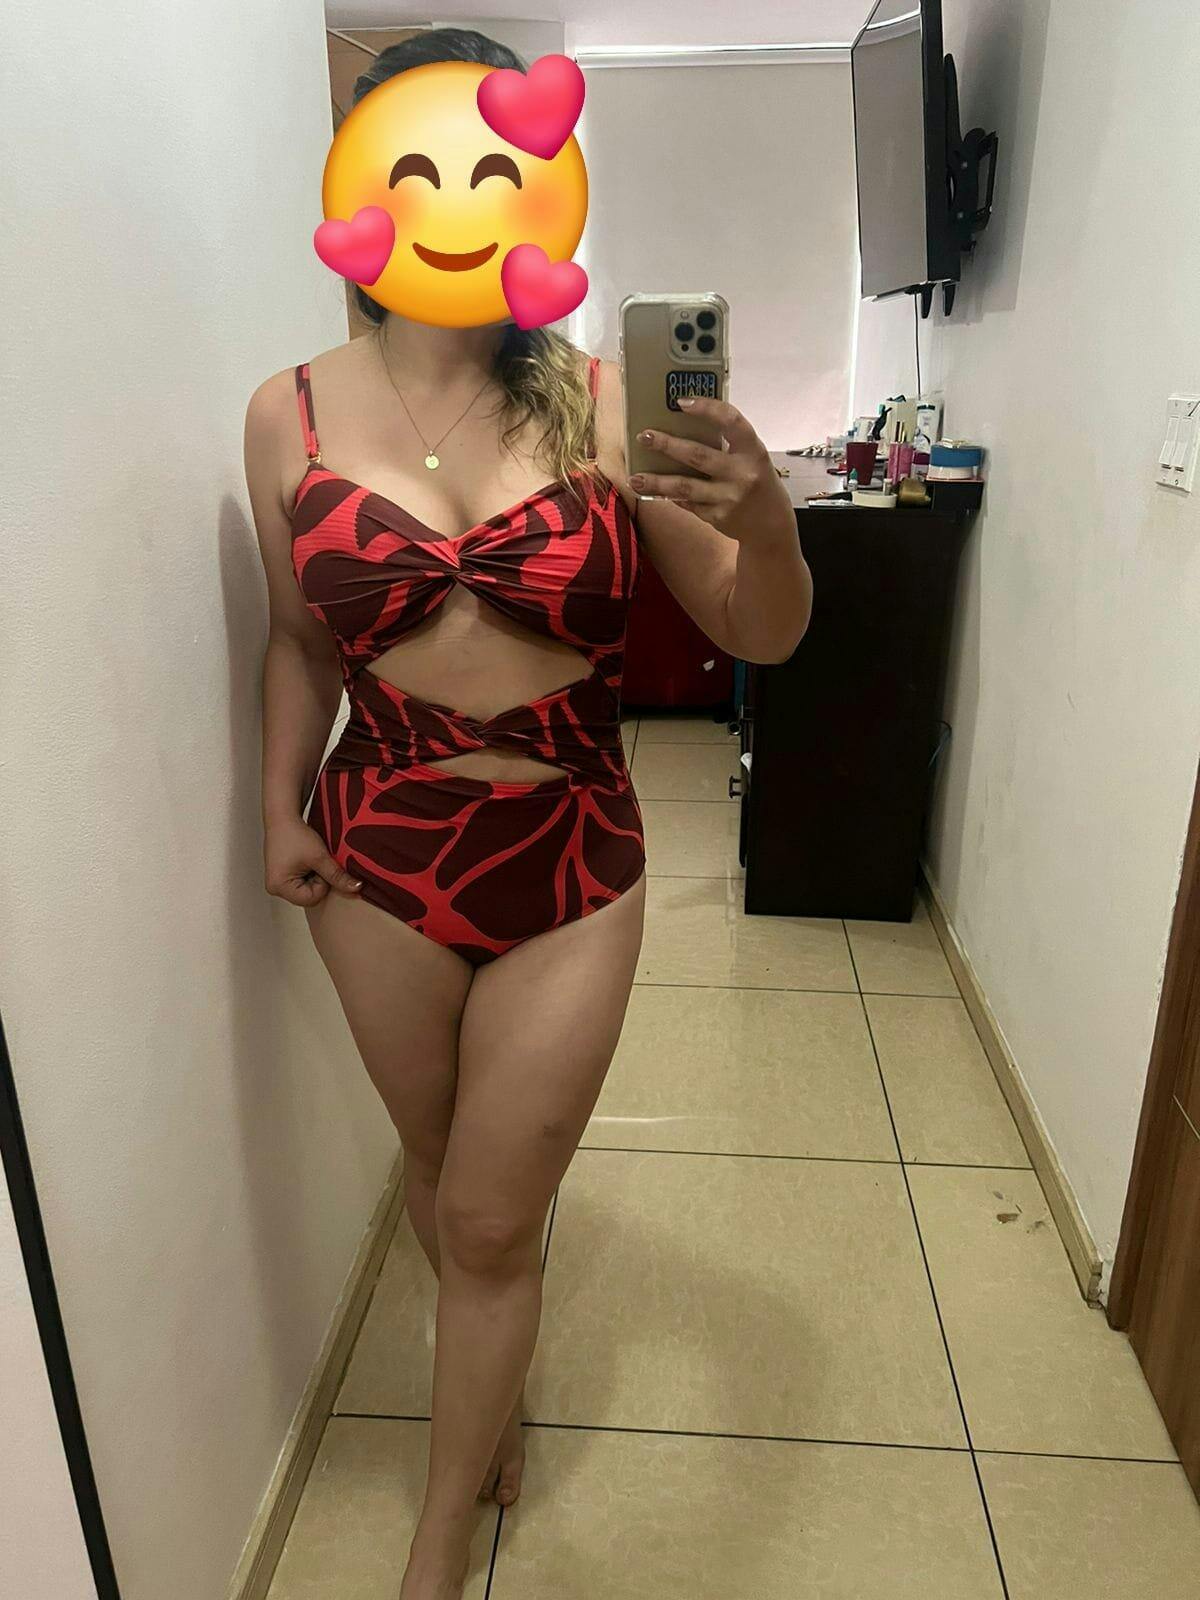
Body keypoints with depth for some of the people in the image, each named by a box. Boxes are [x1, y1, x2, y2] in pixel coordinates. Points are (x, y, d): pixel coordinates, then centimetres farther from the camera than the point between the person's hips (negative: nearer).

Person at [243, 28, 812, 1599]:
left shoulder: (599, 400, -8)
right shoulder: (292, 414, -3)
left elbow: (760, 636, -7)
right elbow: (300, 640, 10)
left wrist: (767, 523, -27)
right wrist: (281, 808, 4)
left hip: (570, 864, -1)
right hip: (379, 856, 2)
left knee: (491, 1218, 9)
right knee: (441, 1175, 21)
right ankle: (496, 1378, 55)